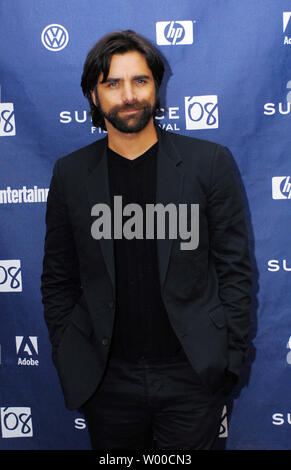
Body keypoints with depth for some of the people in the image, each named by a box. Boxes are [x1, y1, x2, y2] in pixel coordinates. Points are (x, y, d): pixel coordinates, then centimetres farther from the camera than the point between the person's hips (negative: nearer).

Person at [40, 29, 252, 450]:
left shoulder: (210, 162, -4)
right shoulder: (70, 173, 1)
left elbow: (235, 268, -1)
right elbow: (58, 280, 6)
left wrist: (231, 357, -4)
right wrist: (68, 361, 3)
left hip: (192, 375, -1)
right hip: (108, 380, 2)